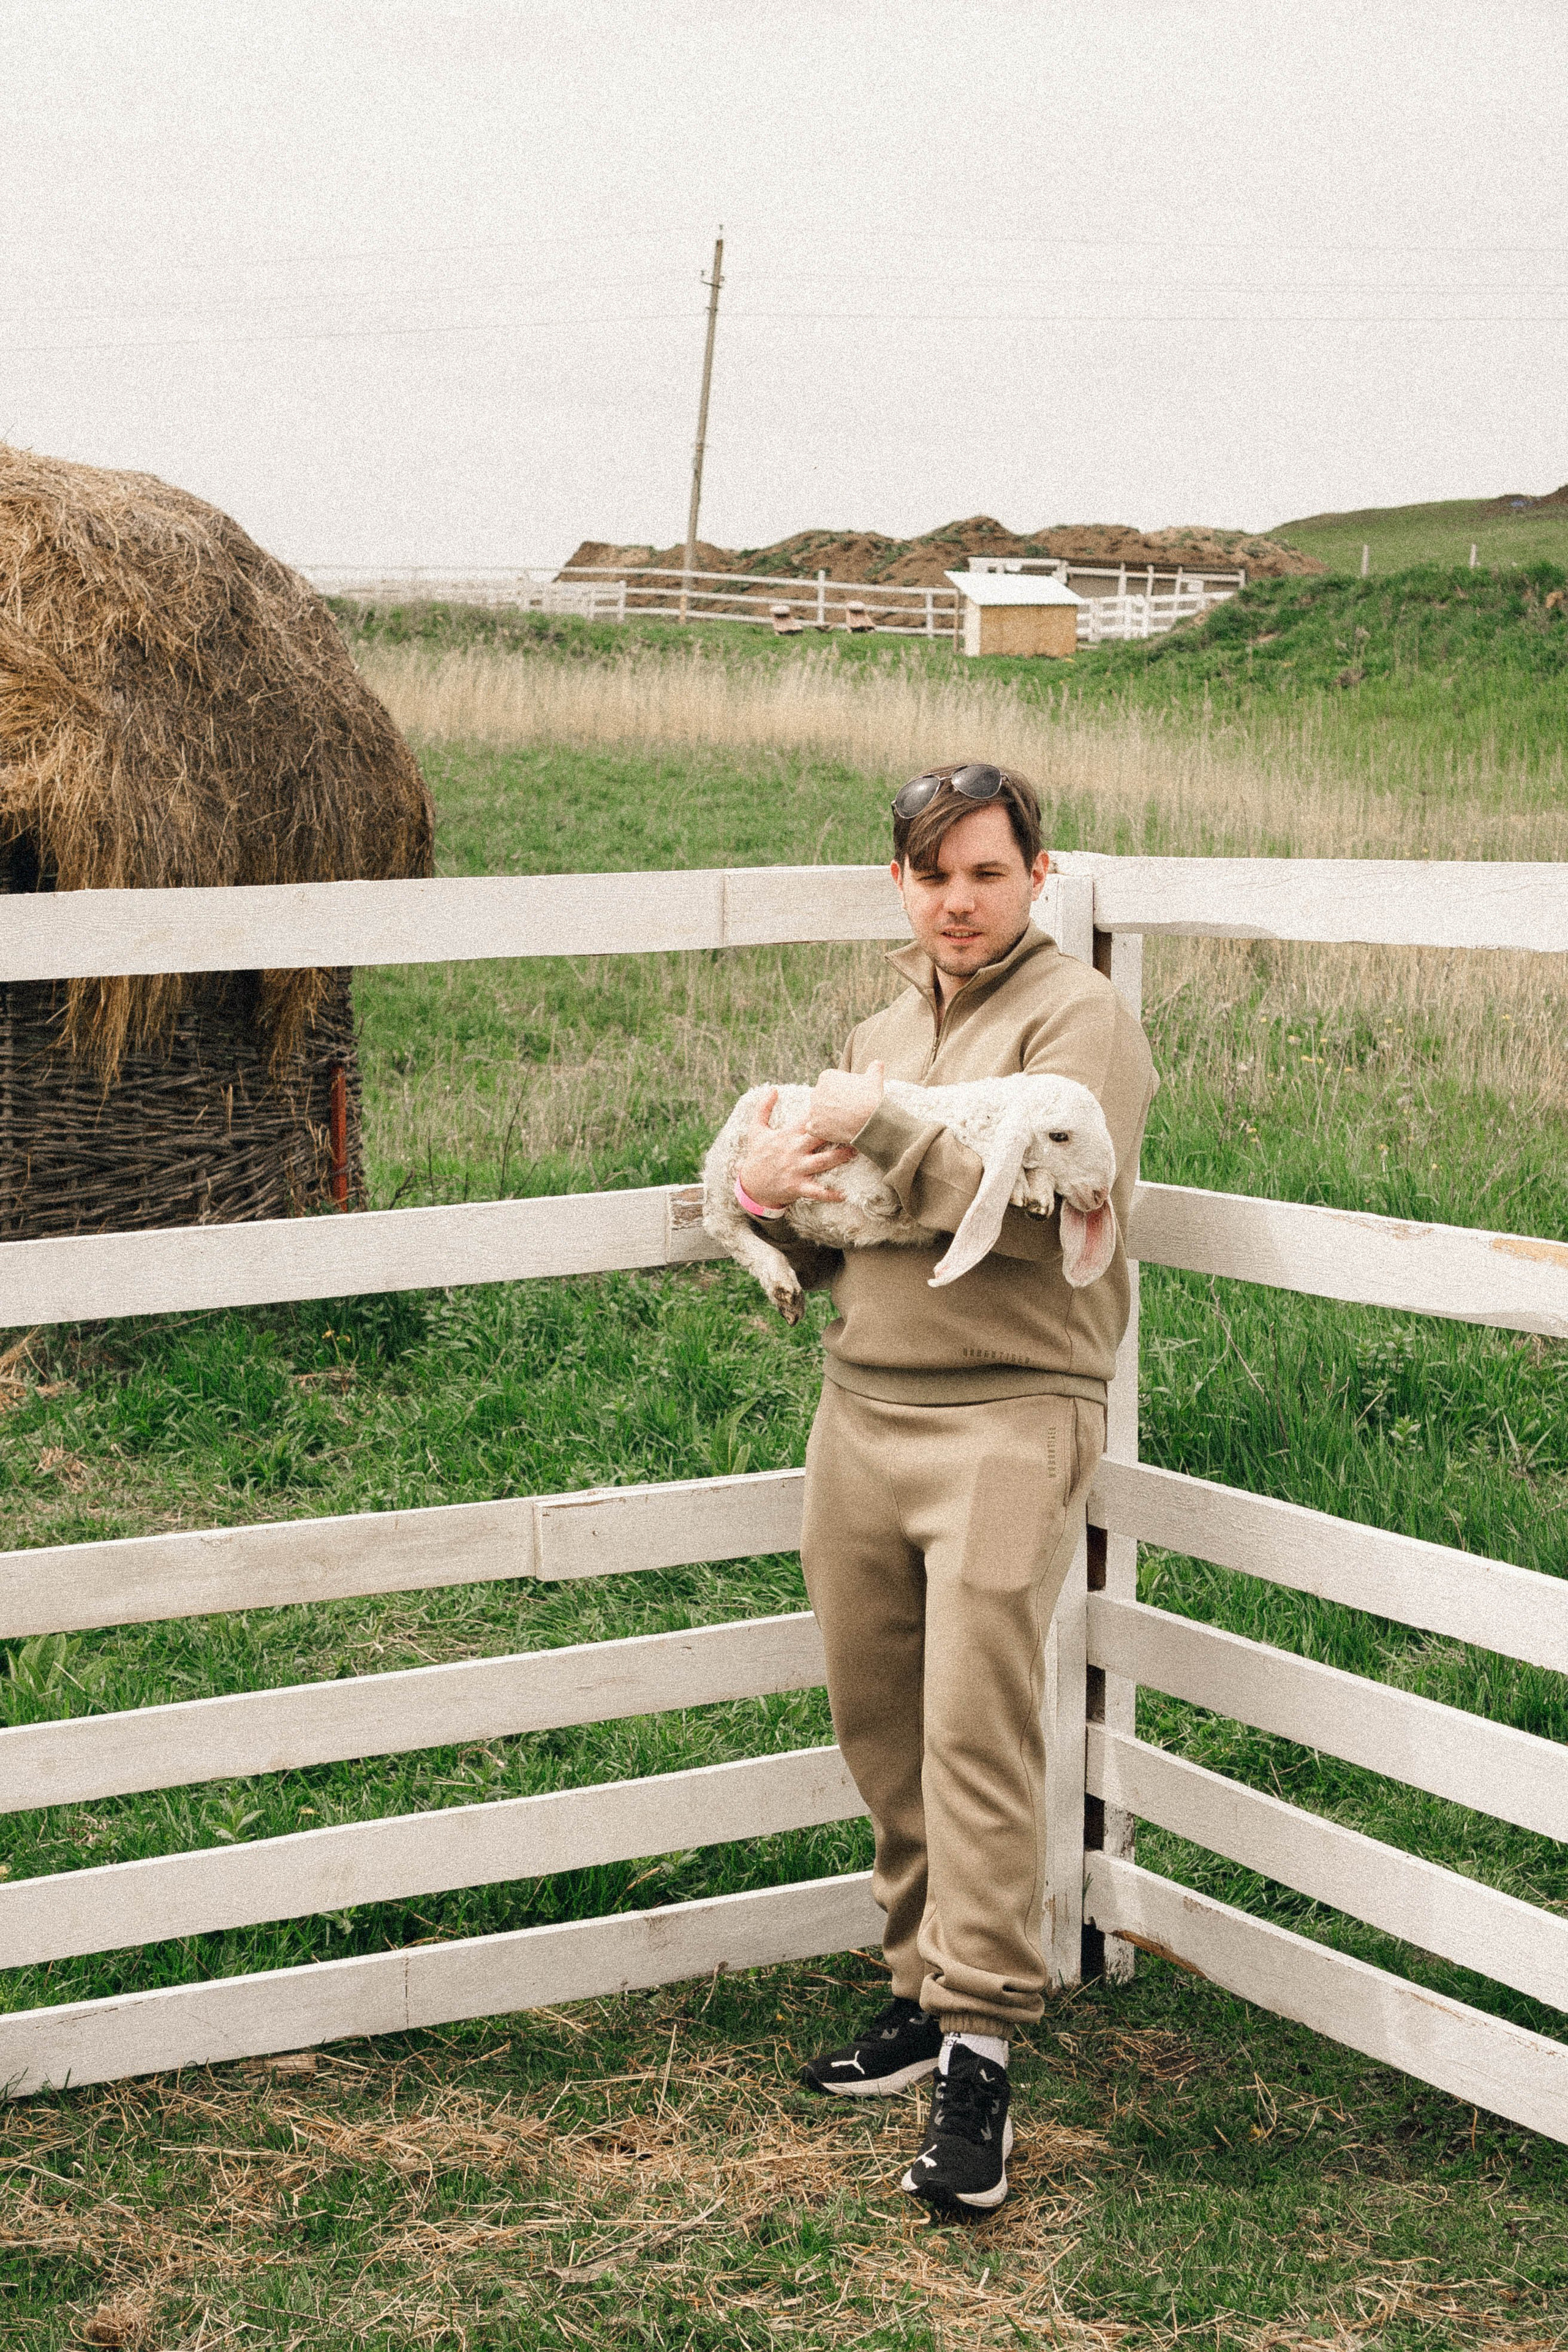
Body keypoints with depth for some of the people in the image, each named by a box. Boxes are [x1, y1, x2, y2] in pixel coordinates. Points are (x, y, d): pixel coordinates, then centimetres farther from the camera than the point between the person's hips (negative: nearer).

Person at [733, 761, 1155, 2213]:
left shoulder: (1076, 1016, -2)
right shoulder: (884, 1031, 20)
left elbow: (1049, 1208, -19)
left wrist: (879, 1132, -14)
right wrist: (775, 1195, 1)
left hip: (1008, 1418, -7)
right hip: (859, 1413, 7)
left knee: (977, 1731, -9)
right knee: (878, 1725, 9)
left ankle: (980, 2055, -4)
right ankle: (926, 1990, 23)